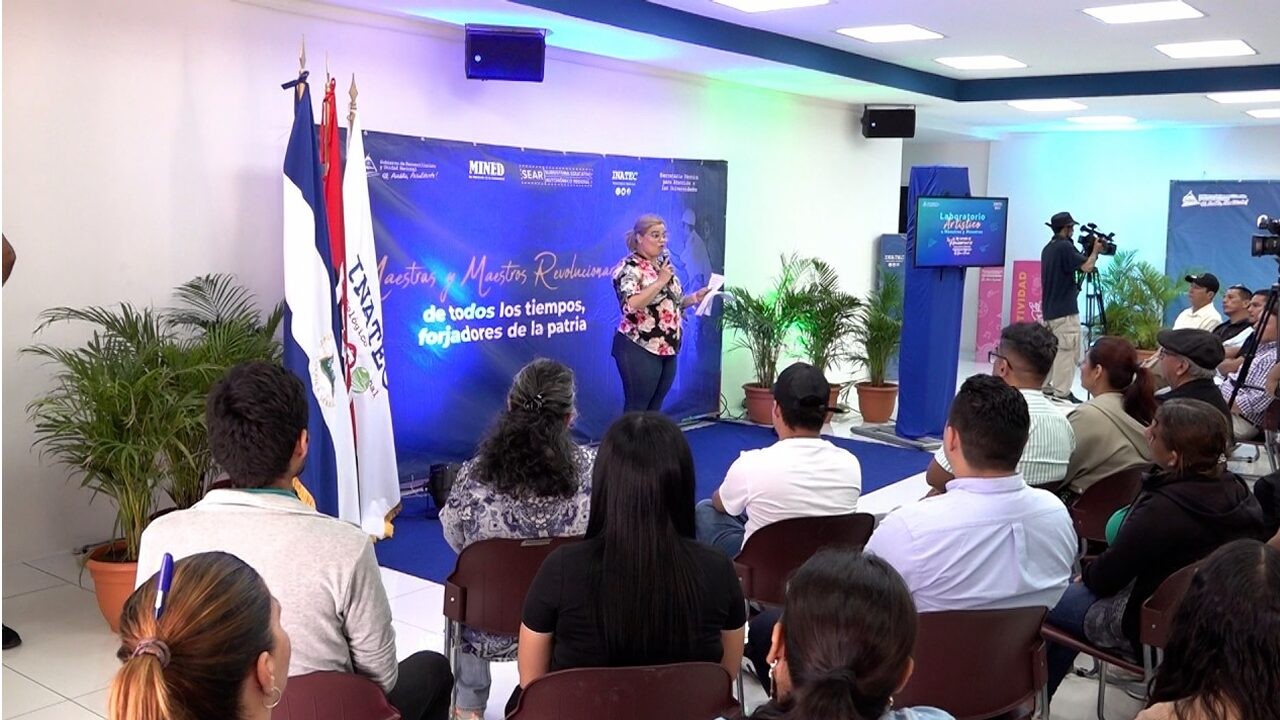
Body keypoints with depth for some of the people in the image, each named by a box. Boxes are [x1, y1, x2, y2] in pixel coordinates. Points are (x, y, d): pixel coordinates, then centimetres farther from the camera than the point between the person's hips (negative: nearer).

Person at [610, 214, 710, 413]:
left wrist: (694, 298, 5)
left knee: (655, 409, 12)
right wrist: (660, 281, -22)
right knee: (636, 409, -3)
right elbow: (631, 305, -27)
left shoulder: (664, 263, 14)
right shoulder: (630, 267, -12)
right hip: (640, 350, -8)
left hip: (667, 349, 8)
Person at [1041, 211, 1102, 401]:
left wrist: (1086, 252, 18)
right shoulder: (1065, 247, -13)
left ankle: (1045, 388, 16)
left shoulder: (1048, 248, 15)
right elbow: (1086, 267, -19)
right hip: (1065, 311, -9)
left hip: (1049, 310, 9)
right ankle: (1062, 393, -8)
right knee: (1067, 351, -7)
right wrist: (1095, 251, -2)